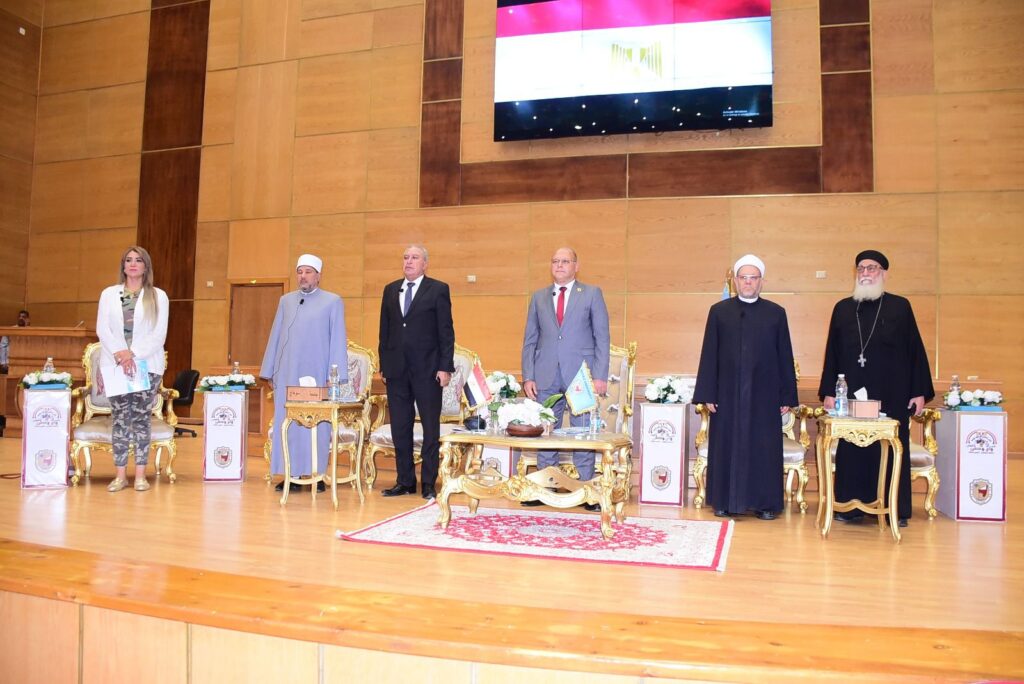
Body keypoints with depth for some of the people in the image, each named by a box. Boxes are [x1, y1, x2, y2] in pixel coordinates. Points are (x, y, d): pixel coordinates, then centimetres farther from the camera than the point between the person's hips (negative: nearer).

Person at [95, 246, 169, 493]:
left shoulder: (158, 296, 7)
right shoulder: (109, 293, 13)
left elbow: (159, 333, -1)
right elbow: (102, 328, 4)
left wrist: (134, 354, -12)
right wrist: (121, 353, -12)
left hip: (147, 364, -1)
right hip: (114, 364, 1)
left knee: (141, 417, -2)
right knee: (119, 418, 1)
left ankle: (140, 475, 2)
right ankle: (120, 475, 5)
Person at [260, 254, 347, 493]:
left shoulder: (333, 302, 2)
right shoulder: (285, 301, 12)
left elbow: (338, 340, -2)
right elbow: (275, 336, 14)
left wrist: (336, 376, -8)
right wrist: (269, 371, 10)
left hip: (316, 373, -3)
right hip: (287, 373, 4)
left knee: (316, 424, 0)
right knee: (287, 422, 4)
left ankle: (316, 474, 8)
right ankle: (291, 474, 11)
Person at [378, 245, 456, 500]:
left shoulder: (438, 289, -1)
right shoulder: (390, 290, 13)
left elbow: (446, 331, -4)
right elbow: (384, 331, 14)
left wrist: (446, 367, -10)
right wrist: (383, 364, 9)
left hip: (427, 370, -4)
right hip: (396, 369, 4)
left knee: (431, 428, 2)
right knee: (400, 428, 9)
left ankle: (429, 483, 11)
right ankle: (405, 481, 19)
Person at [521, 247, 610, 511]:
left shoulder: (592, 294, 6)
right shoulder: (539, 297, 13)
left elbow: (602, 337, 1)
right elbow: (529, 340, 12)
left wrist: (600, 376, -7)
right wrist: (528, 376, 2)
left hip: (581, 376, -3)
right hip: (546, 378, 3)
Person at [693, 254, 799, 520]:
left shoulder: (776, 313, 6)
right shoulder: (719, 311, 4)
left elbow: (785, 357, 5)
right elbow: (709, 355, 2)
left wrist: (787, 396, 1)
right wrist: (707, 394, -3)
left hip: (764, 395, 0)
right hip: (728, 394, 0)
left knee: (764, 448, 4)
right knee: (727, 446, 4)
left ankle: (765, 503, 14)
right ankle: (725, 501, 14)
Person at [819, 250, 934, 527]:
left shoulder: (900, 307, 2)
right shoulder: (842, 308, 7)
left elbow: (915, 350, 2)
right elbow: (832, 353, 8)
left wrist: (920, 391, -3)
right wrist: (828, 391, 3)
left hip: (892, 395, -1)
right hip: (851, 395, 2)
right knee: (851, 450, 4)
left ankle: (896, 509, 14)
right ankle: (850, 506, 14)